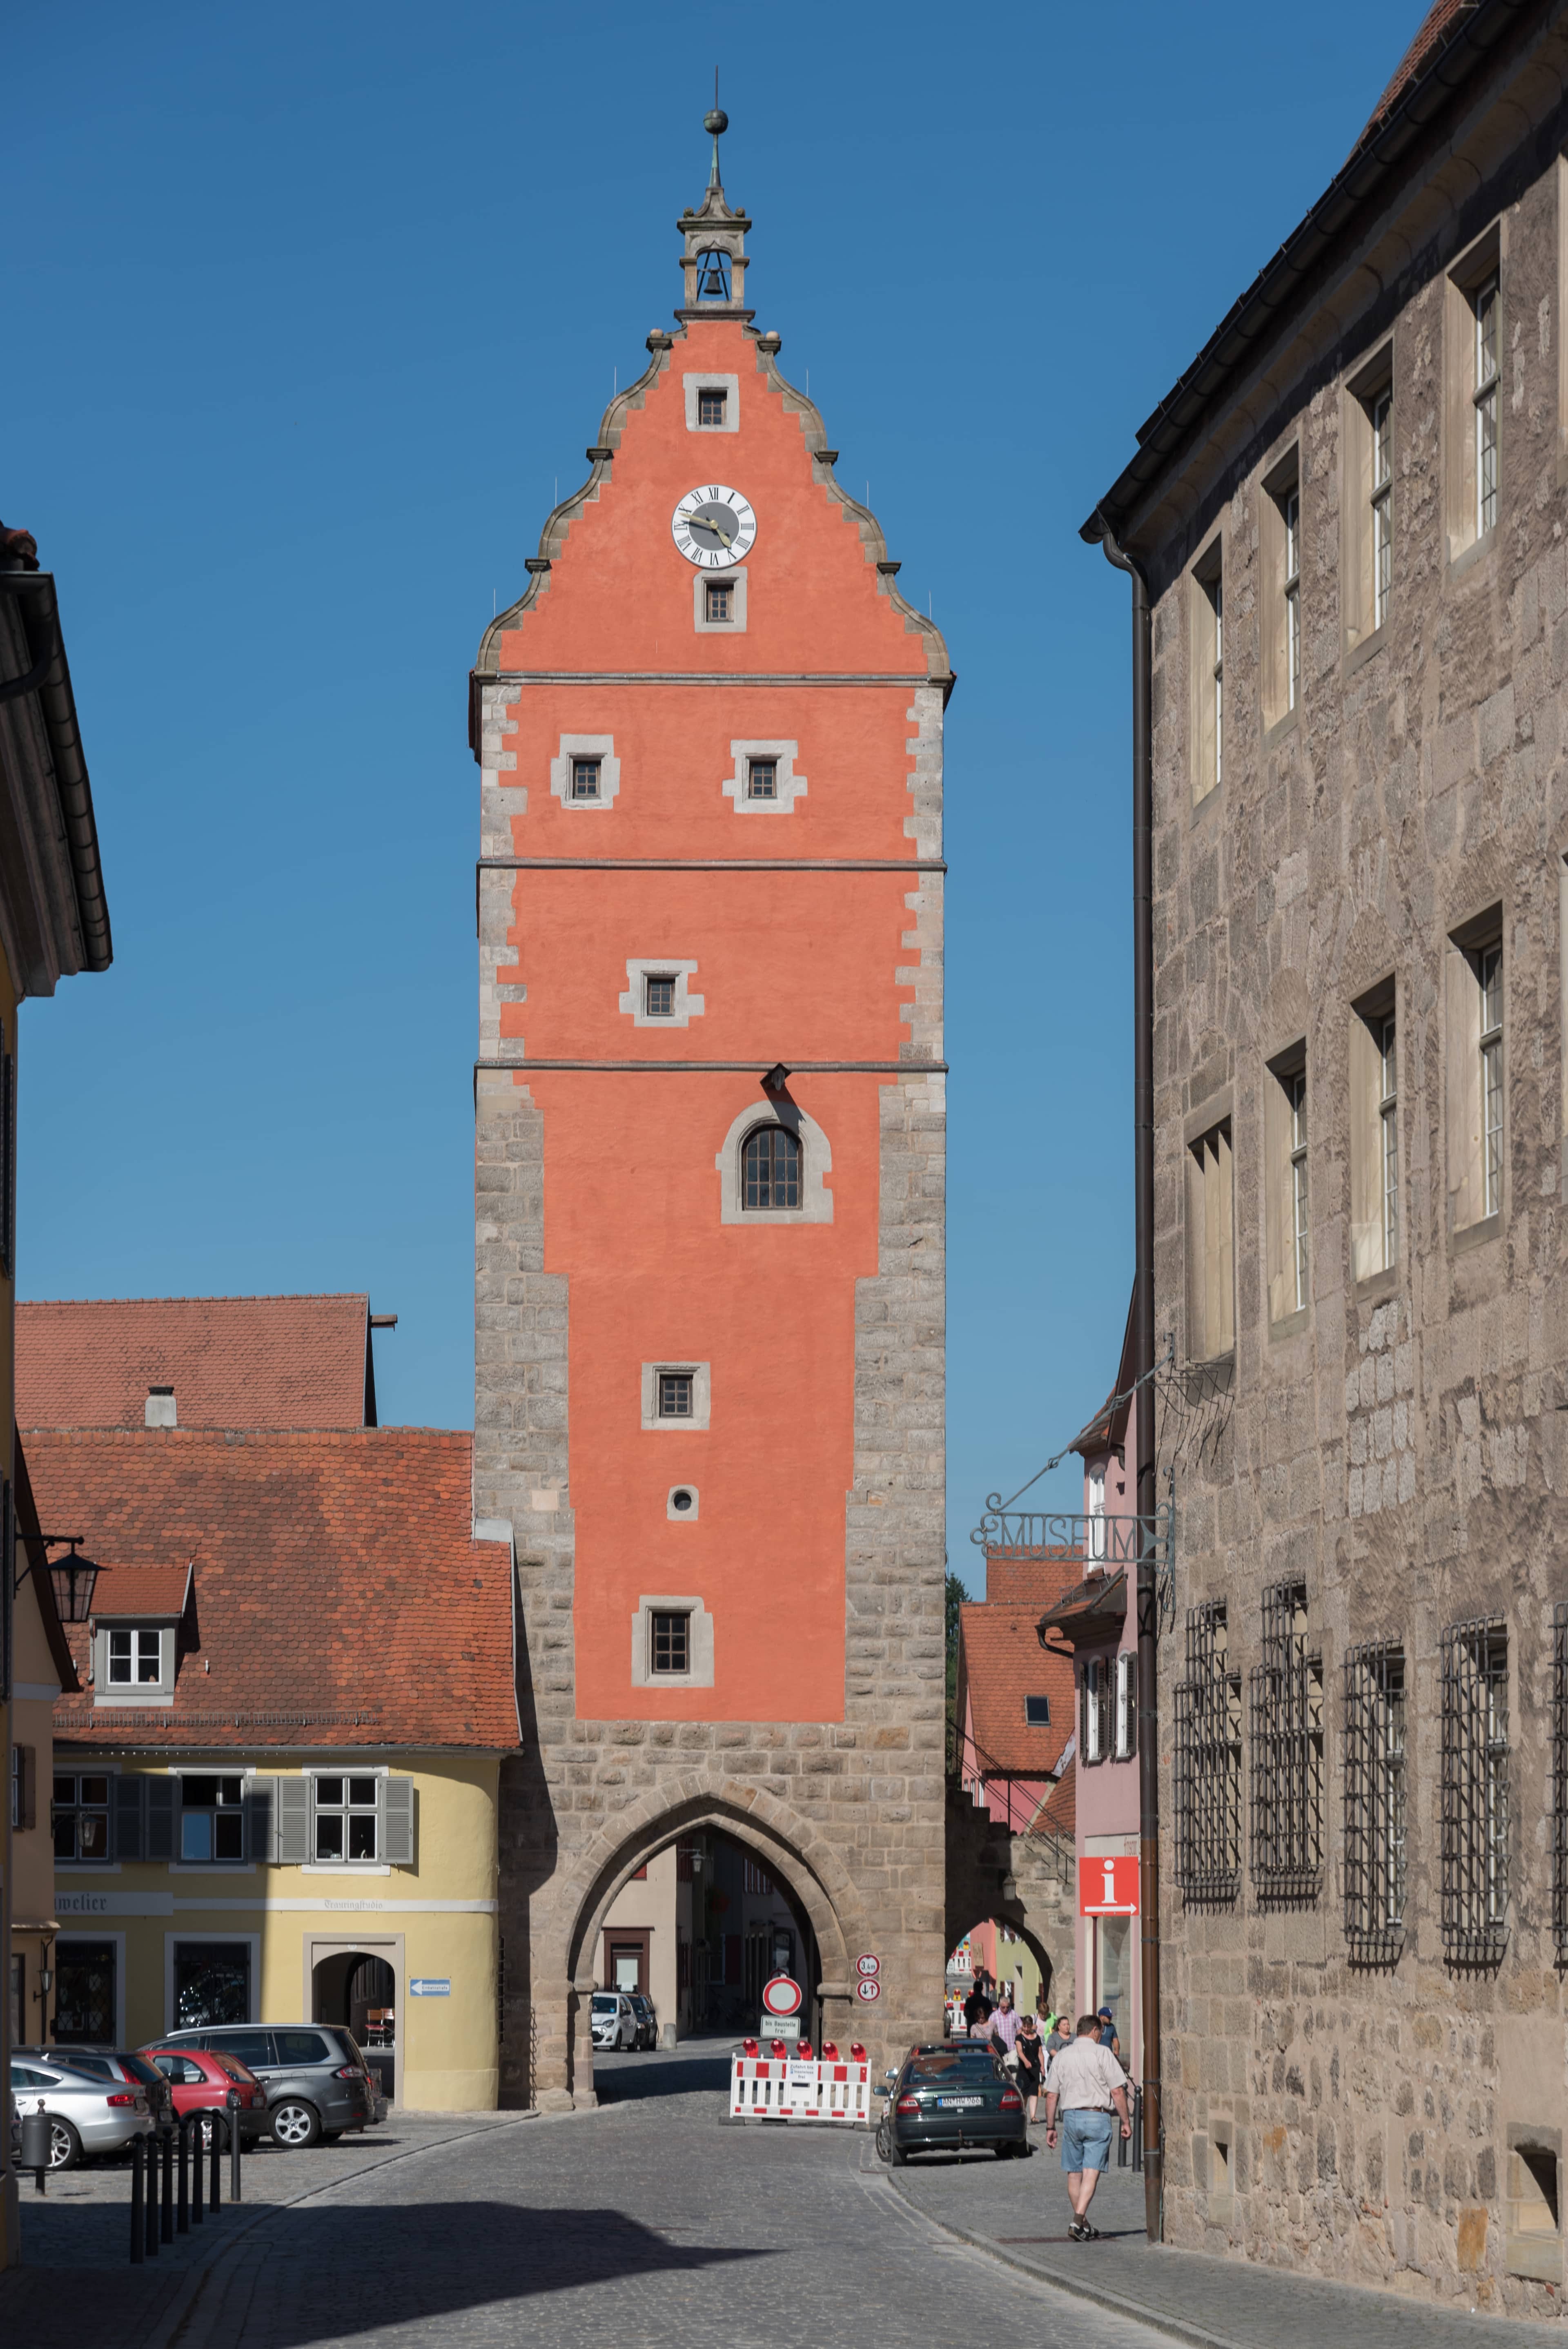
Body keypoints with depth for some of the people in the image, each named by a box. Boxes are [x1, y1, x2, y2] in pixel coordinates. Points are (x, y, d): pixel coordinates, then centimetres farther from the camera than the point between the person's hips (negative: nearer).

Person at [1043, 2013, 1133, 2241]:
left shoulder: (1061, 2057, 8)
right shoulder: (1102, 2053, -4)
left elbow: (1051, 2096, 8)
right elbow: (1118, 2091, -8)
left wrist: (1050, 2127, 14)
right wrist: (1125, 2122, 0)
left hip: (1070, 2117, 4)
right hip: (1097, 2117, -4)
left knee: (1074, 2174, 12)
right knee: (1091, 2173, -6)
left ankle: (1084, 2227, 20)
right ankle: (1078, 2221, -20)